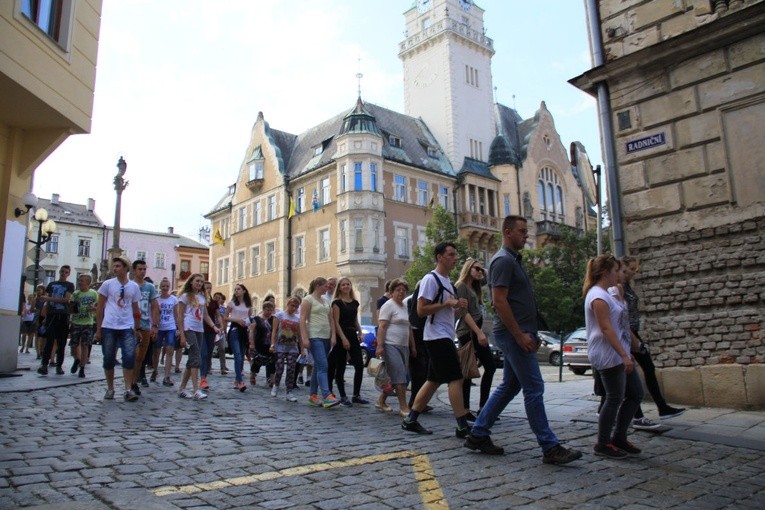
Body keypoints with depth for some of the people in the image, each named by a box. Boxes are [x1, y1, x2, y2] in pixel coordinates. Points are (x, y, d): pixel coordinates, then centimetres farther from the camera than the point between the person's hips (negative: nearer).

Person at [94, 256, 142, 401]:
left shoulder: (134, 286, 7)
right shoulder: (107, 284, 2)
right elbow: (100, 307, 5)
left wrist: (138, 328, 9)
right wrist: (98, 329, 1)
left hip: (127, 327, 1)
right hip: (108, 327, 0)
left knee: (129, 357, -9)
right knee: (109, 359, 5)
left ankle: (128, 390, -4)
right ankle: (110, 389, 21)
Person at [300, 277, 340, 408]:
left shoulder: (325, 301, 19)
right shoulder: (308, 300, -3)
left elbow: (331, 320, 17)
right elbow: (303, 320, -10)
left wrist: (333, 336, 5)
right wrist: (304, 338, -18)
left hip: (326, 337, 8)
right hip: (315, 337, -8)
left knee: (318, 367, 10)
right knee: (323, 366, -17)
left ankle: (313, 396, 16)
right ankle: (327, 396, -22)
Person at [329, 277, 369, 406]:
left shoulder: (355, 302, 14)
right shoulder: (337, 302, -4)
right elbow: (336, 322, -10)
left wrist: (360, 332, 3)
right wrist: (343, 338, -17)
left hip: (353, 335, 6)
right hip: (341, 336, -6)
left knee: (360, 365, 0)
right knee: (340, 368, 1)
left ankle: (356, 395, 10)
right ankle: (343, 397, 10)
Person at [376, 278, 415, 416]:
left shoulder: (405, 307, 19)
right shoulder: (388, 305, -5)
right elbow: (381, 326, -13)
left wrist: (412, 346, 20)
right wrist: (379, 345, -21)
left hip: (404, 346, 8)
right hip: (391, 345, -8)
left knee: (393, 377, 9)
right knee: (399, 375, -12)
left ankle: (381, 401, 23)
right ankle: (404, 407, -9)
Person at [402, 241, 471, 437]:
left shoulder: (447, 281, 19)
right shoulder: (430, 279, -11)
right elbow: (421, 310, -17)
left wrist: (459, 307, 6)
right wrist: (446, 303, -19)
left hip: (445, 337, 10)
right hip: (437, 337, -10)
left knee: (434, 380, 11)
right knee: (455, 379, -9)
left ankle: (410, 420, 17)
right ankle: (463, 426, -4)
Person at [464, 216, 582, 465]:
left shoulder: (512, 260, 20)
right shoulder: (503, 260, -12)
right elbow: (499, 301, -20)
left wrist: (531, 333, 19)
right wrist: (520, 334, -20)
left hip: (518, 333, 11)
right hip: (513, 333, -11)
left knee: (509, 386, 14)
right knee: (534, 389, -6)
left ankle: (478, 435, 20)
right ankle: (550, 448, 2)